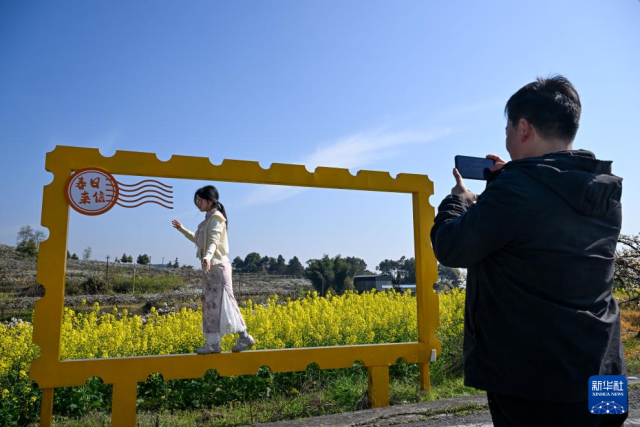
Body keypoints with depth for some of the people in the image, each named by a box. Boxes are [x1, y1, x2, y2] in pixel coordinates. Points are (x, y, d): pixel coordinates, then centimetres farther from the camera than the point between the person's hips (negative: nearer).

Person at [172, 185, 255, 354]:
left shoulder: (216, 218, -10)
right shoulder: (208, 219, 18)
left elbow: (214, 241, -24)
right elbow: (199, 240, 30)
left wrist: (207, 256, -42)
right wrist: (182, 229, 27)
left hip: (217, 266, -10)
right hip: (211, 267, 10)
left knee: (221, 303, -9)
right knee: (210, 303, 8)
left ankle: (244, 337, -2)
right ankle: (212, 343, 11)